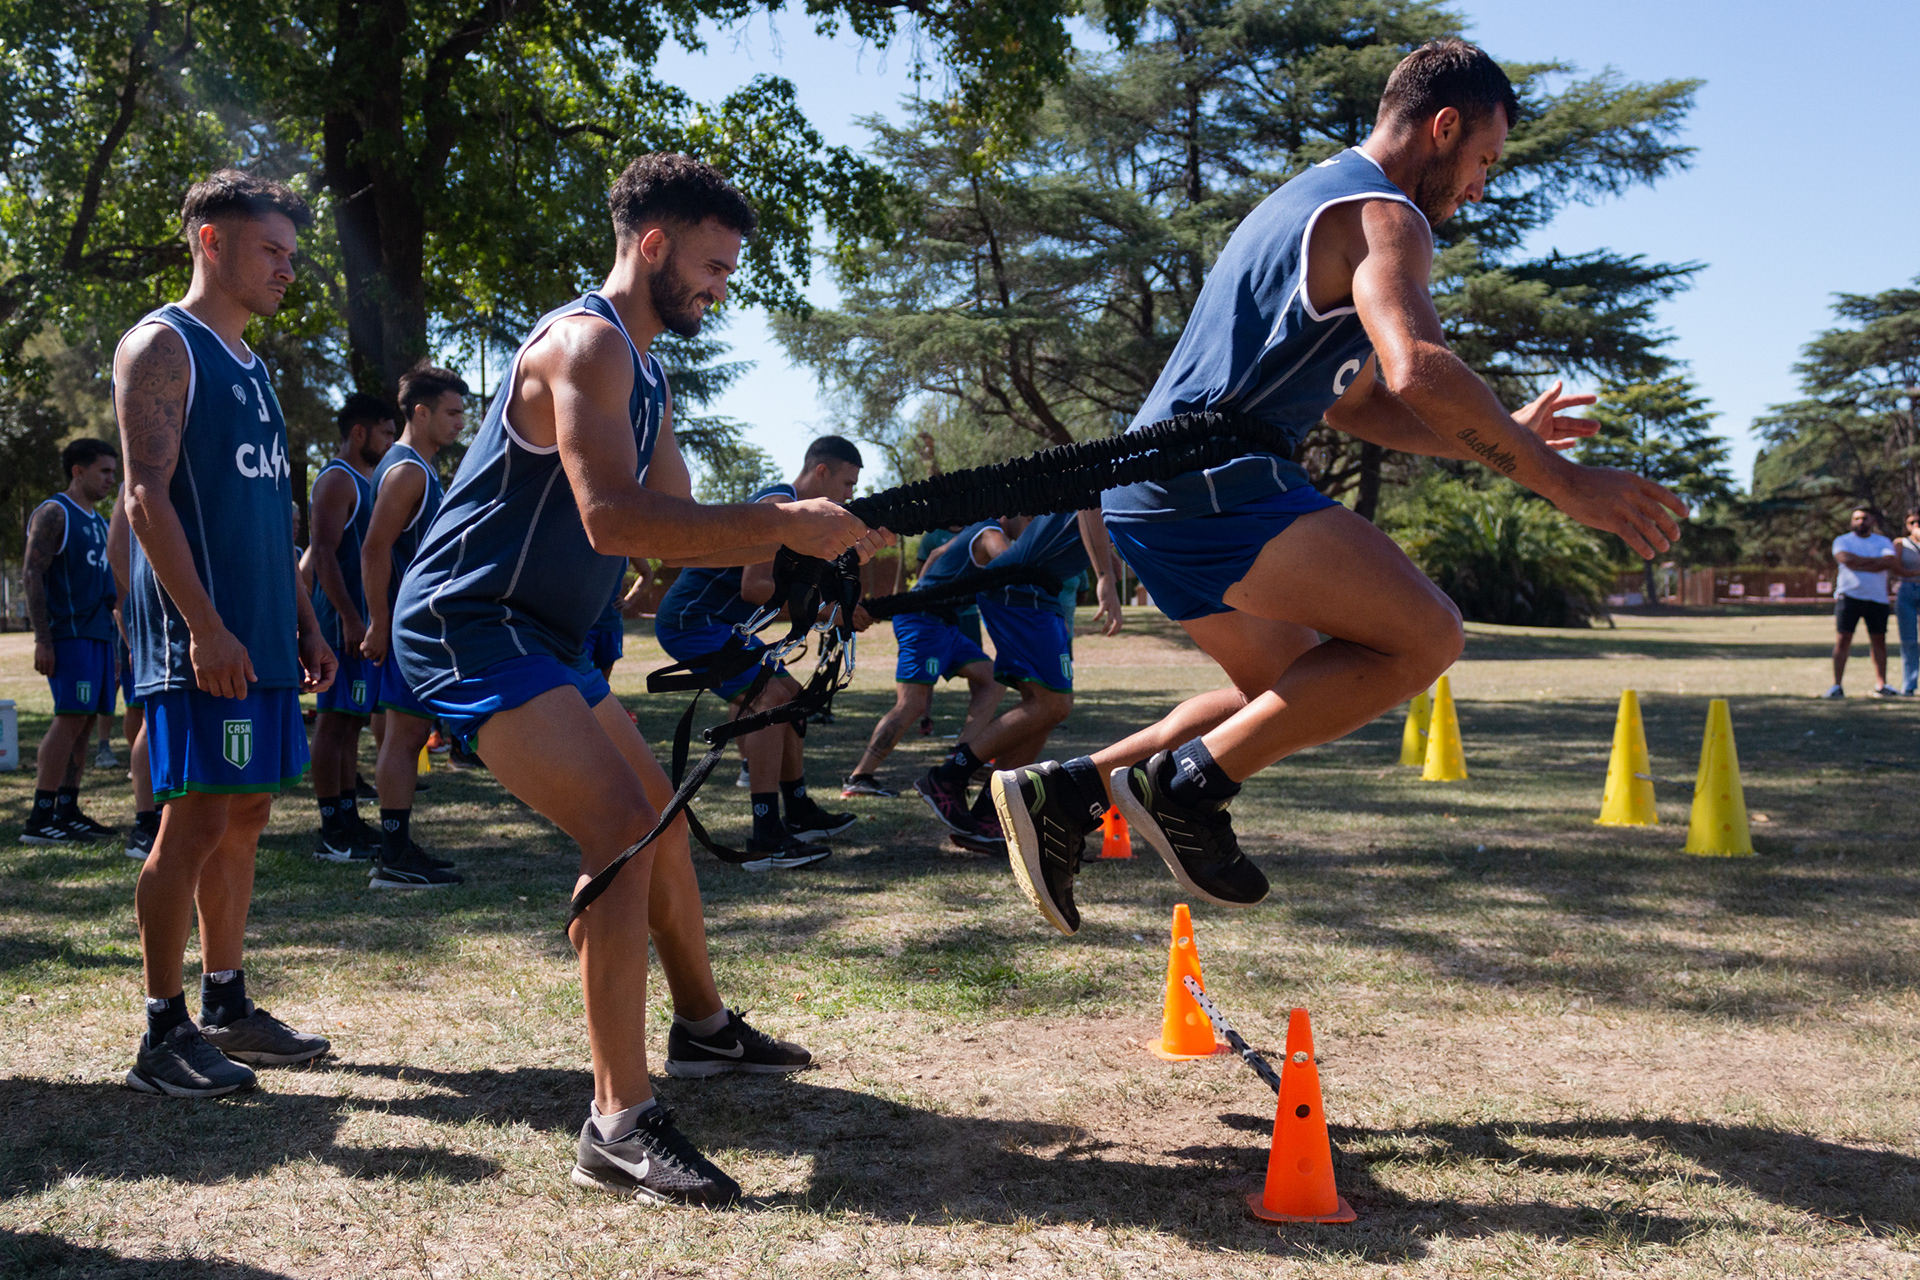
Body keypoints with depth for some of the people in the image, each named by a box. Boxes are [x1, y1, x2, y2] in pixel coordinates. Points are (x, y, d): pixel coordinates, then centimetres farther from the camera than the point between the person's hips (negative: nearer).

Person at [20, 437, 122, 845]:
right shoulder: (54, 514, -5)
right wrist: (42, 639, -19)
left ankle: (67, 811, 11)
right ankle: (39, 819, -13)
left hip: (98, 632, 9)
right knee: (70, 719, -13)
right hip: (69, 633, -9)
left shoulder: (99, 522, 21)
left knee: (85, 722, 7)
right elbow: (33, 575, -12)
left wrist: (116, 641, 19)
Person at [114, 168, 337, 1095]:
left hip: (262, 637, 9)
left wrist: (305, 626, 20)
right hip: (201, 637, -9)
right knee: (196, 822, -8)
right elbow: (147, 497, -15)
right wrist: (205, 627, -23)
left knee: (243, 818, 11)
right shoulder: (162, 347, -6)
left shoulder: (250, 366, 21)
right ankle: (163, 1036, 0)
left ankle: (226, 1008, 20)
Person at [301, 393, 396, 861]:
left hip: (364, 617, 10)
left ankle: (348, 819, 17)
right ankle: (332, 834, -6)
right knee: (334, 719, -7)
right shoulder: (336, 480, -10)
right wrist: (350, 618, -24)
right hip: (345, 617, -10)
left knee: (351, 720, 12)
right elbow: (323, 554, -18)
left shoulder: (367, 480, 20)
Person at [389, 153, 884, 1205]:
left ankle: (701, 1027, 39)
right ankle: (619, 1124, -21)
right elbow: (611, 520, -30)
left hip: (539, 637, 11)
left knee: (663, 814, 20)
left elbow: (679, 524, 15)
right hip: (466, 625, -11)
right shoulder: (588, 341, -17)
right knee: (622, 827, -23)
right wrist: (781, 523, -30)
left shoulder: (642, 373, 16)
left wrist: (802, 538, 0)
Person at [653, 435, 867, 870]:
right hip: (691, 620, -11)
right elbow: (753, 587, -24)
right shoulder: (779, 505, -16)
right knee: (769, 697, -23)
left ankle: (800, 815, 25)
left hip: (718, 622, 11)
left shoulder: (794, 509, 17)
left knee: (790, 697, 16)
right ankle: (766, 840, -26)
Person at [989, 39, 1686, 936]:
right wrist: (1561, 482, -20)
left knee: (1292, 697, 20)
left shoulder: (1317, 197, 28)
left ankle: (1066, 791, 12)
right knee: (1422, 635, -12)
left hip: (1150, 489, 10)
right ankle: (1188, 786, -14)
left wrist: (1502, 437, 25)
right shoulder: (1383, 214, -5)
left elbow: (1352, 401, 32)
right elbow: (1418, 370, -25)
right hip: (1216, 482, -10)